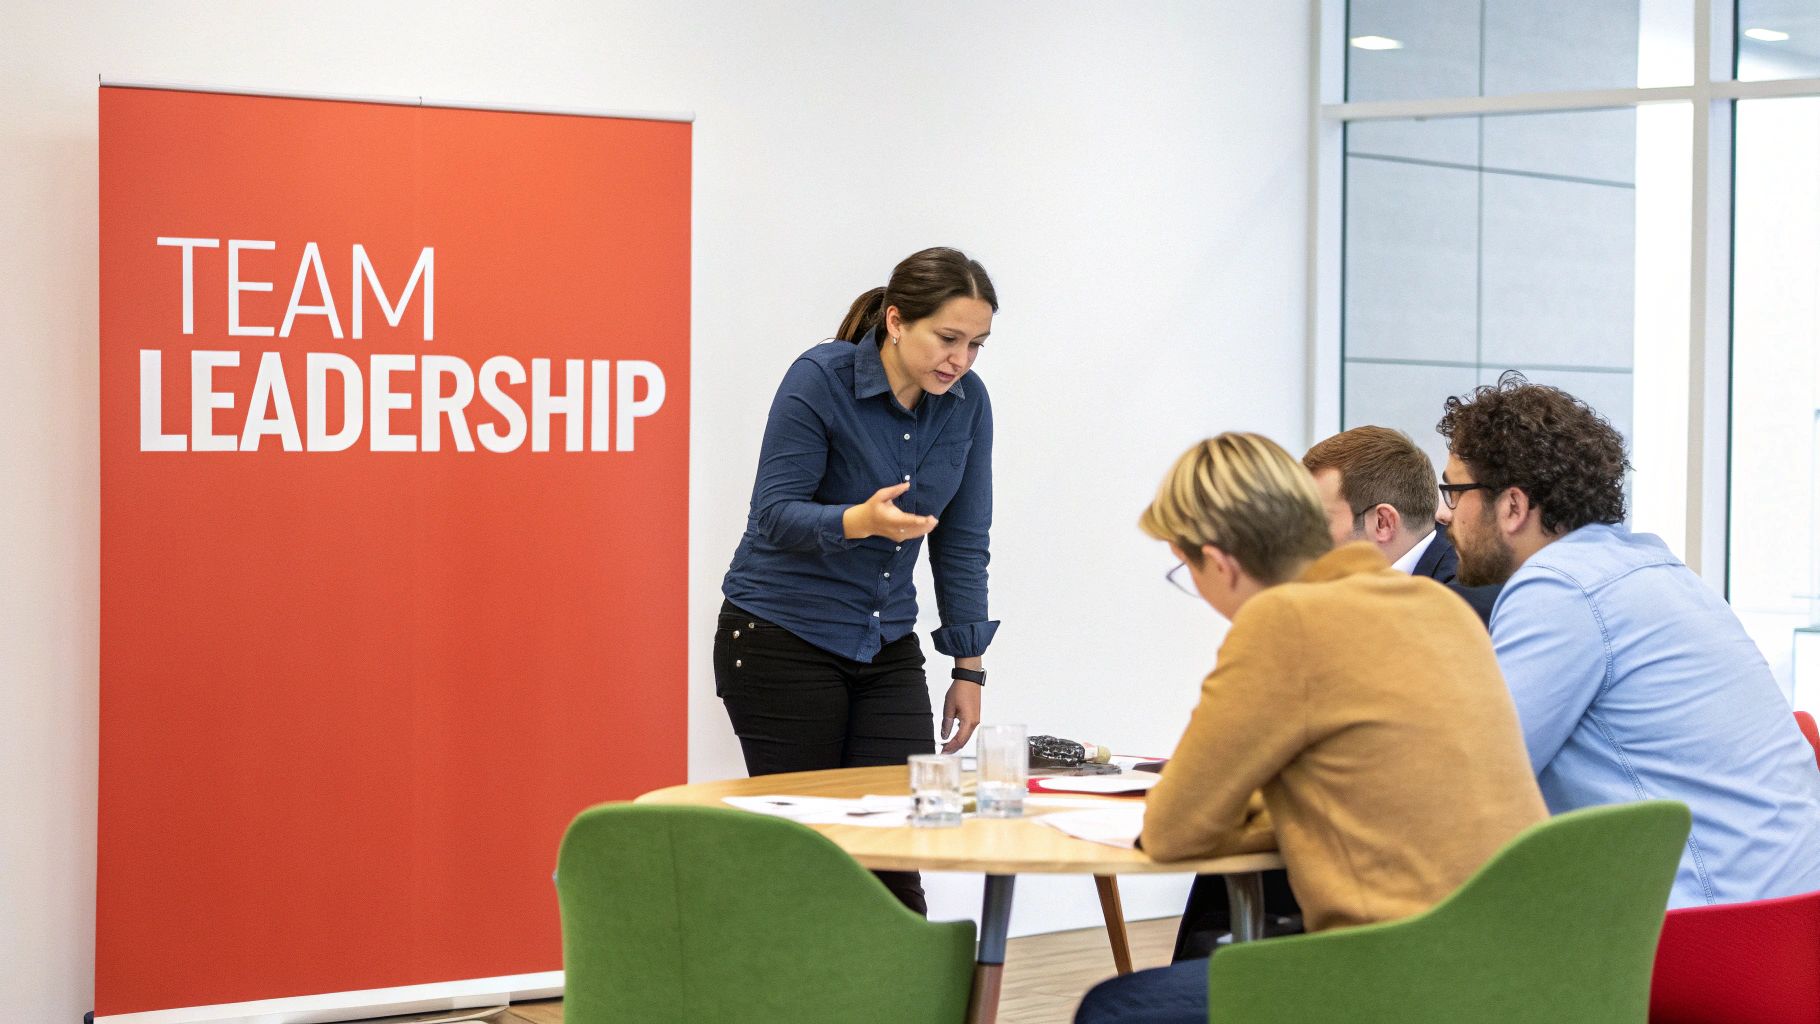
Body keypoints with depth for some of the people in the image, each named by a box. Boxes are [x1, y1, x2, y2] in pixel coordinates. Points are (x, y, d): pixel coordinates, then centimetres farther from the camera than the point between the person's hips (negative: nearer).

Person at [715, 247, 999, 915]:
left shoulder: (966, 403, -1)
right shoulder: (819, 379, -16)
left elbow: (962, 543, 5)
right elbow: (774, 513, -19)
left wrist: (968, 668, 4)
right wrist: (861, 520, -38)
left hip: (886, 648, 5)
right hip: (781, 640, -4)